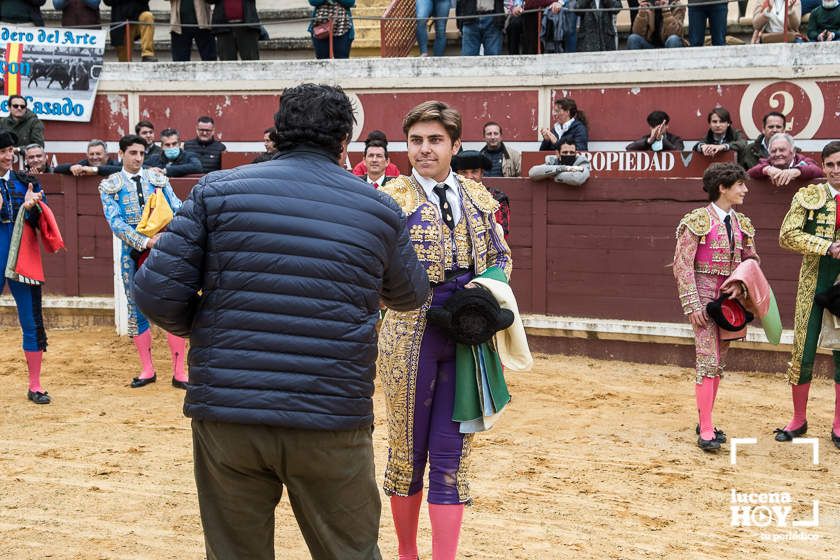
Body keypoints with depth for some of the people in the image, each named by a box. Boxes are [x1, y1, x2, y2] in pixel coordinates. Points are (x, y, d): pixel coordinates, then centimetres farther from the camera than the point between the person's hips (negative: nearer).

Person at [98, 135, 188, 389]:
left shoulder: (158, 178, 8)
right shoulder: (110, 186, 2)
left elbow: (177, 209, 3)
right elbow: (116, 223, -9)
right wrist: (145, 242, -22)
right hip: (133, 254, -1)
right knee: (137, 311, 7)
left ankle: (179, 372, 5)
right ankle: (147, 370, 19)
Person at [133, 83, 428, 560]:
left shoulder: (219, 191, -1)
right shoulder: (380, 210, 2)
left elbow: (156, 292, -4)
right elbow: (411, 295, 19)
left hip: (226, 418, 1)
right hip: (332, 424, 0)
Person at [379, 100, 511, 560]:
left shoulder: (478, 199, 8)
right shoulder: (391, 199, -4)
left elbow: (501, 257, 16)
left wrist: (489, 289, -4)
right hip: (411, 336, -2)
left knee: (452, 455, 5)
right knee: (408, 450, 11)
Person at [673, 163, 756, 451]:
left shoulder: (742, 224, 10)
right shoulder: (697, 221, -9)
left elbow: (752, 261, 16)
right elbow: (682, 264, -11)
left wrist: (740, 285, -5)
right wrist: (692, 305, -16)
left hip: (729, 299, 6)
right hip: (704, 296, -6)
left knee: (719, 362, 10)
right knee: (707, 361, -11)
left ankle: (705, 421, 20)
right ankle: (706, 431, -9)